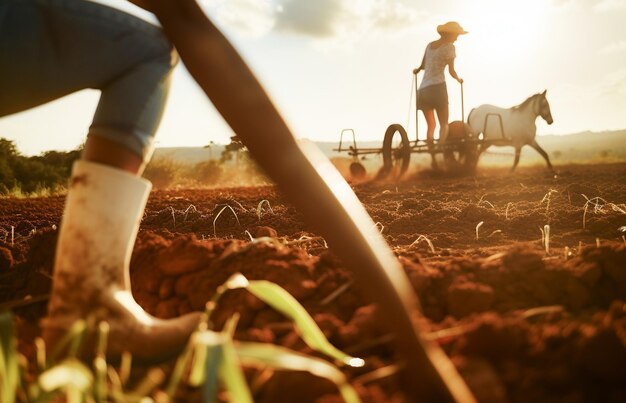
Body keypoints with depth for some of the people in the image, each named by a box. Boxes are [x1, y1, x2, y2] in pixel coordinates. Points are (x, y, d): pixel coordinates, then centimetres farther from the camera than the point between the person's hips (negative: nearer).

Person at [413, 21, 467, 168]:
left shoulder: (430, 45, 18)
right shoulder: (449, 47, 0)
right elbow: (451, 71, 1)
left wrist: (417, 70, 55)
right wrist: (458, 79, 23)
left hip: (423, 89, 6)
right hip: (437, 87, -6)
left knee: (431, 126, 13)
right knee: (444, 124, -1)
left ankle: (433, 159, 4)